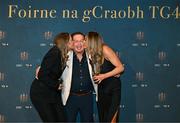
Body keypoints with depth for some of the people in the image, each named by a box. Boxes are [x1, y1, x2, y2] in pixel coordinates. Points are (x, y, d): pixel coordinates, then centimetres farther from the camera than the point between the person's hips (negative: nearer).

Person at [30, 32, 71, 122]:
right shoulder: (54, 54, -20)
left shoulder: (63, 55, 4)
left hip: (53, 92, 8)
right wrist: (57, 85, -14)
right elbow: (42, 76, -23)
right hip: (40, 93, -8)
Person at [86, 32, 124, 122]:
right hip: (101, 88, 6)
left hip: (113, 88, -6)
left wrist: (104, 76, -19)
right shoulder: (91, 53, 0)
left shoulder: (105, 49, -16)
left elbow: (120, 67, -16)